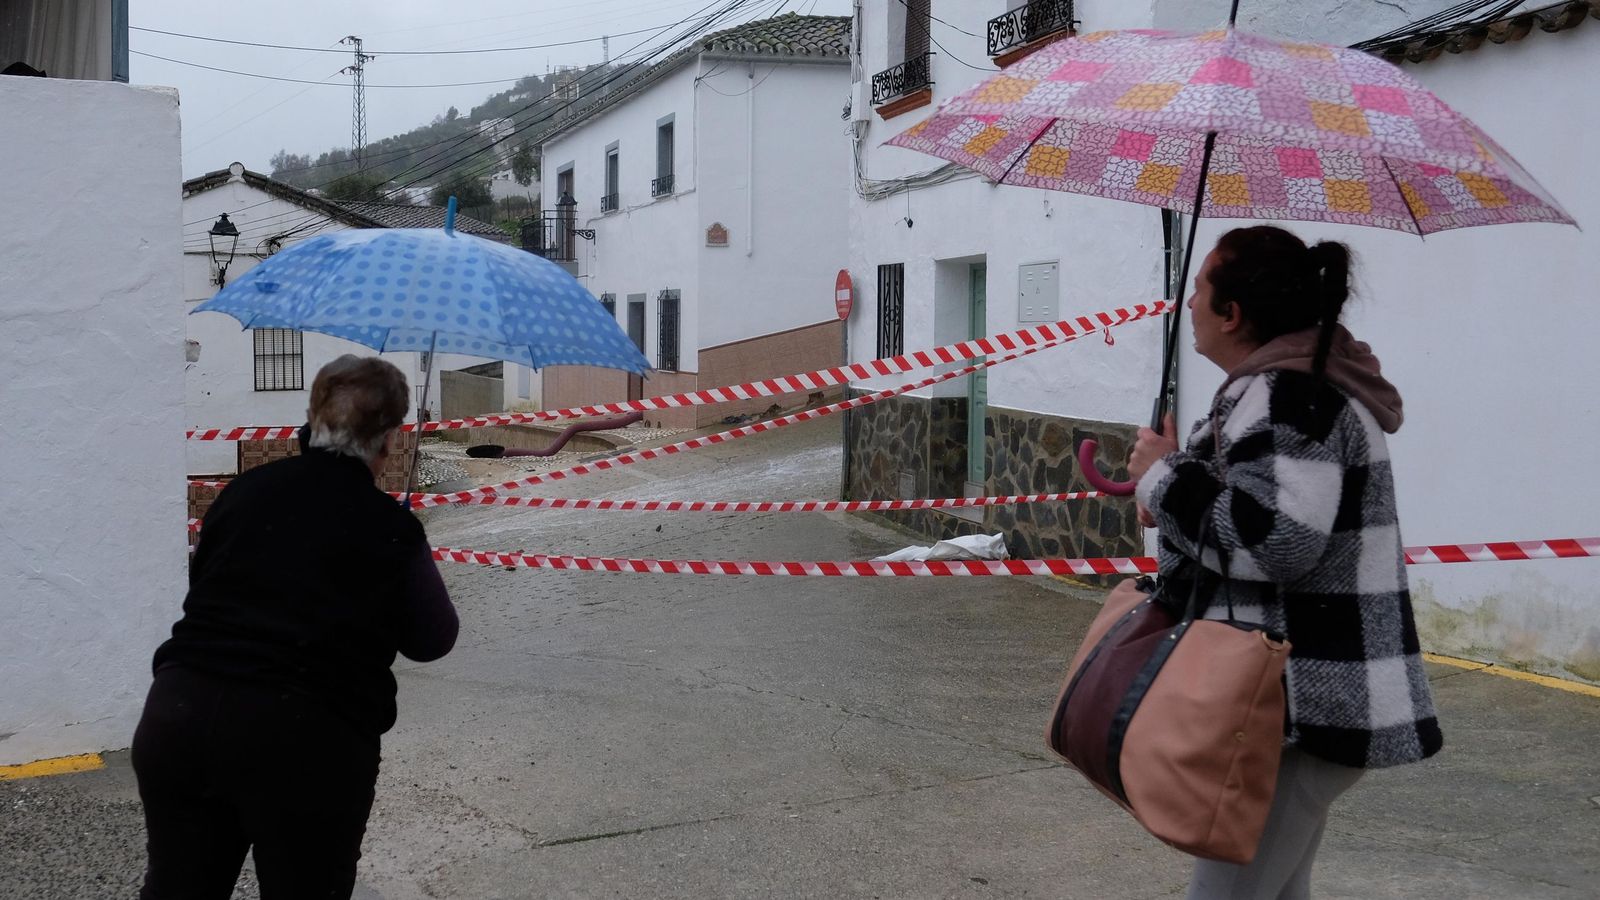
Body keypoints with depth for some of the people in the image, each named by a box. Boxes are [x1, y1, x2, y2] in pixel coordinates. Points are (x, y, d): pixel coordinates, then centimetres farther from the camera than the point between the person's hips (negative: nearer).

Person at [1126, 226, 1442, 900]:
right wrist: (1170, 492, 12)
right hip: (1308, 694, 11)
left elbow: (1276, 540, -30)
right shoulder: (1298, 383, 15)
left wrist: (1165, 476, -17)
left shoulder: (1287, 397, -19)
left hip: (1304, 706, -11)